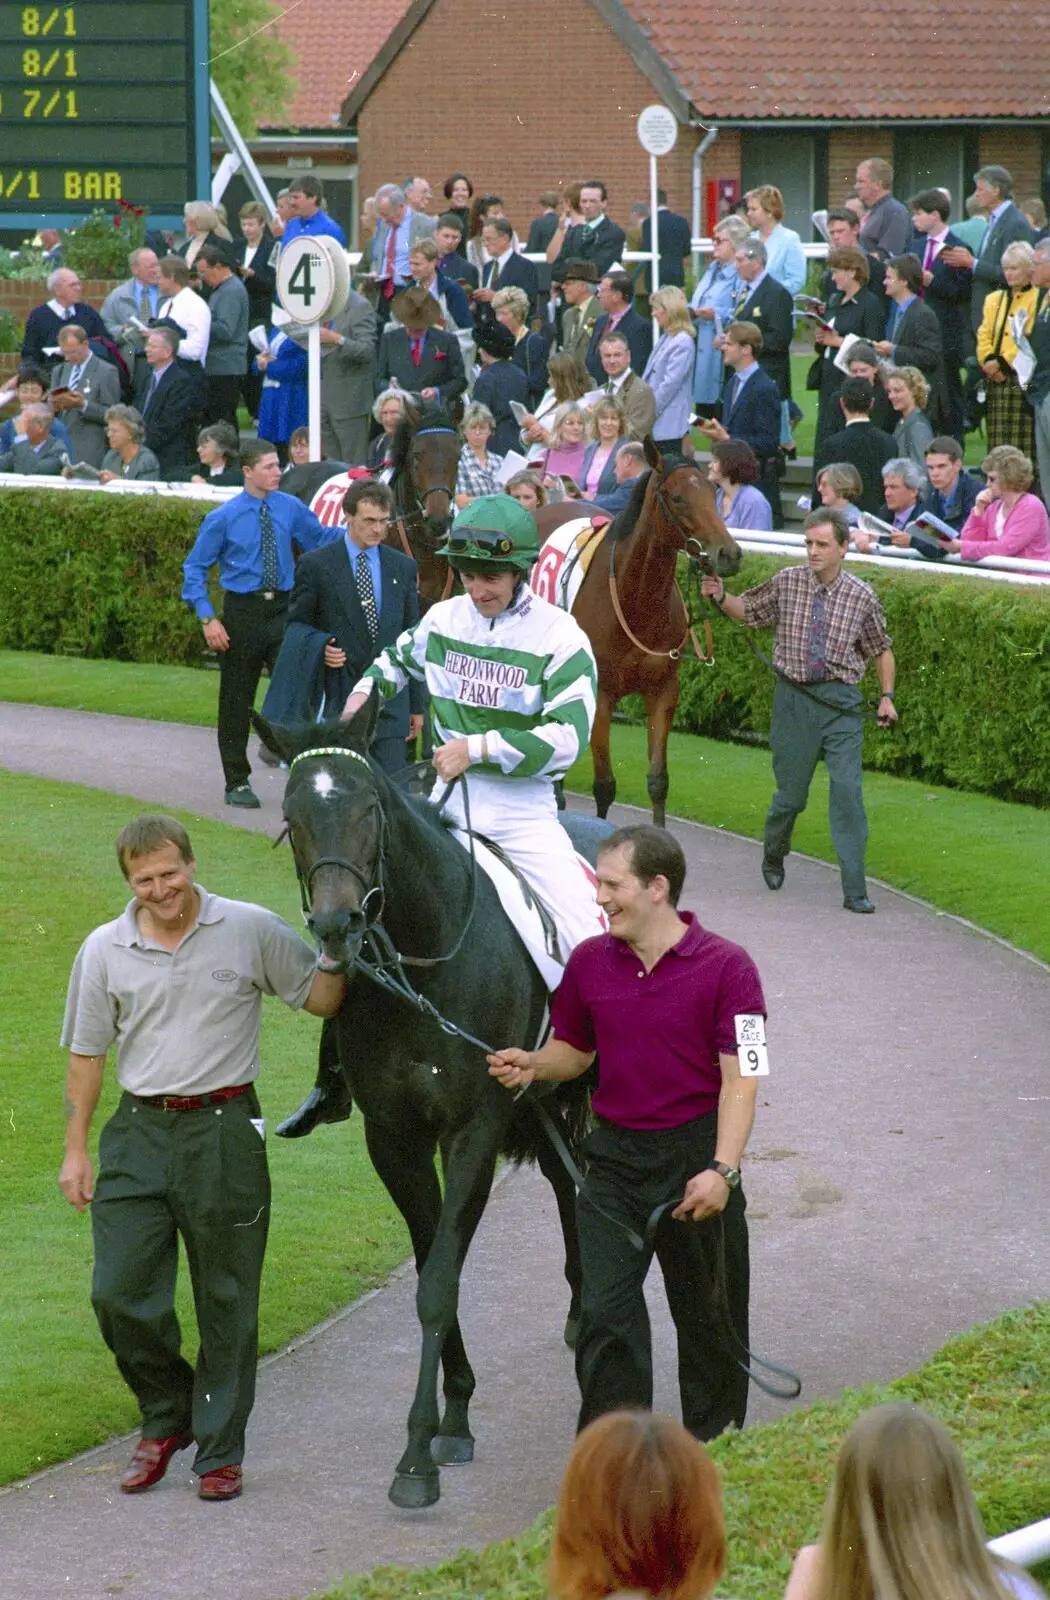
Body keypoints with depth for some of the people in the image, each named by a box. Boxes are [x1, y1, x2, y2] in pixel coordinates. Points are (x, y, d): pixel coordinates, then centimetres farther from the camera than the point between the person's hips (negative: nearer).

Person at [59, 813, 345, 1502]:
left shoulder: (252, 930, -1)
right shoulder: (105, 949, 4)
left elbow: (323, 998, 6)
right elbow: (88, 1054, 11)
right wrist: (76, 1148, 10)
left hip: (224, 1129, -2)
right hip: (139, 1133, 2)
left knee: (228, 1302, 3)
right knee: (119, 1294, -2)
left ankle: (221, 1451, 13)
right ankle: (168, 1417, 22)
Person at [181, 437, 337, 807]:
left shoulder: (289, 508, 2)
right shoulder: (224, 518, -8)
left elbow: (319, 538, 17)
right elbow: (194, 568, -4)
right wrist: (207, 619, -12)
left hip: (283, 610, 2)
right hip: (242, 611, -2)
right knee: (237, 701, 7)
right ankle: (237, 783, 18)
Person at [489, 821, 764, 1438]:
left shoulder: (725, 966, -10)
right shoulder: (590, 962, 4)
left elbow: (739, 1079, -12)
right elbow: (575, 1049, 18)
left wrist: (722, 1169, -23)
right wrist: (533, 1066, -5)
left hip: (694, 1155, -3)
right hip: (616, 1154, 3)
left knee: (707, 1314, 10)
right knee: (604, 1309, -6)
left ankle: (714, 1446, 28)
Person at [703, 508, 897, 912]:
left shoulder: (861, 597, -1)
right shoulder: (786, 583, 0)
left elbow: (881, 649, 11)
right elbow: (747, 611, 16)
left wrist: (887, 696, 4)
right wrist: (721, 597, -3)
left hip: (840, 700, -1)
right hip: (794, 696, 1)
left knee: (847, 790, -10)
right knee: (791, 793, 6)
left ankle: (854, 890, -8)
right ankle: (774, 854, 38)